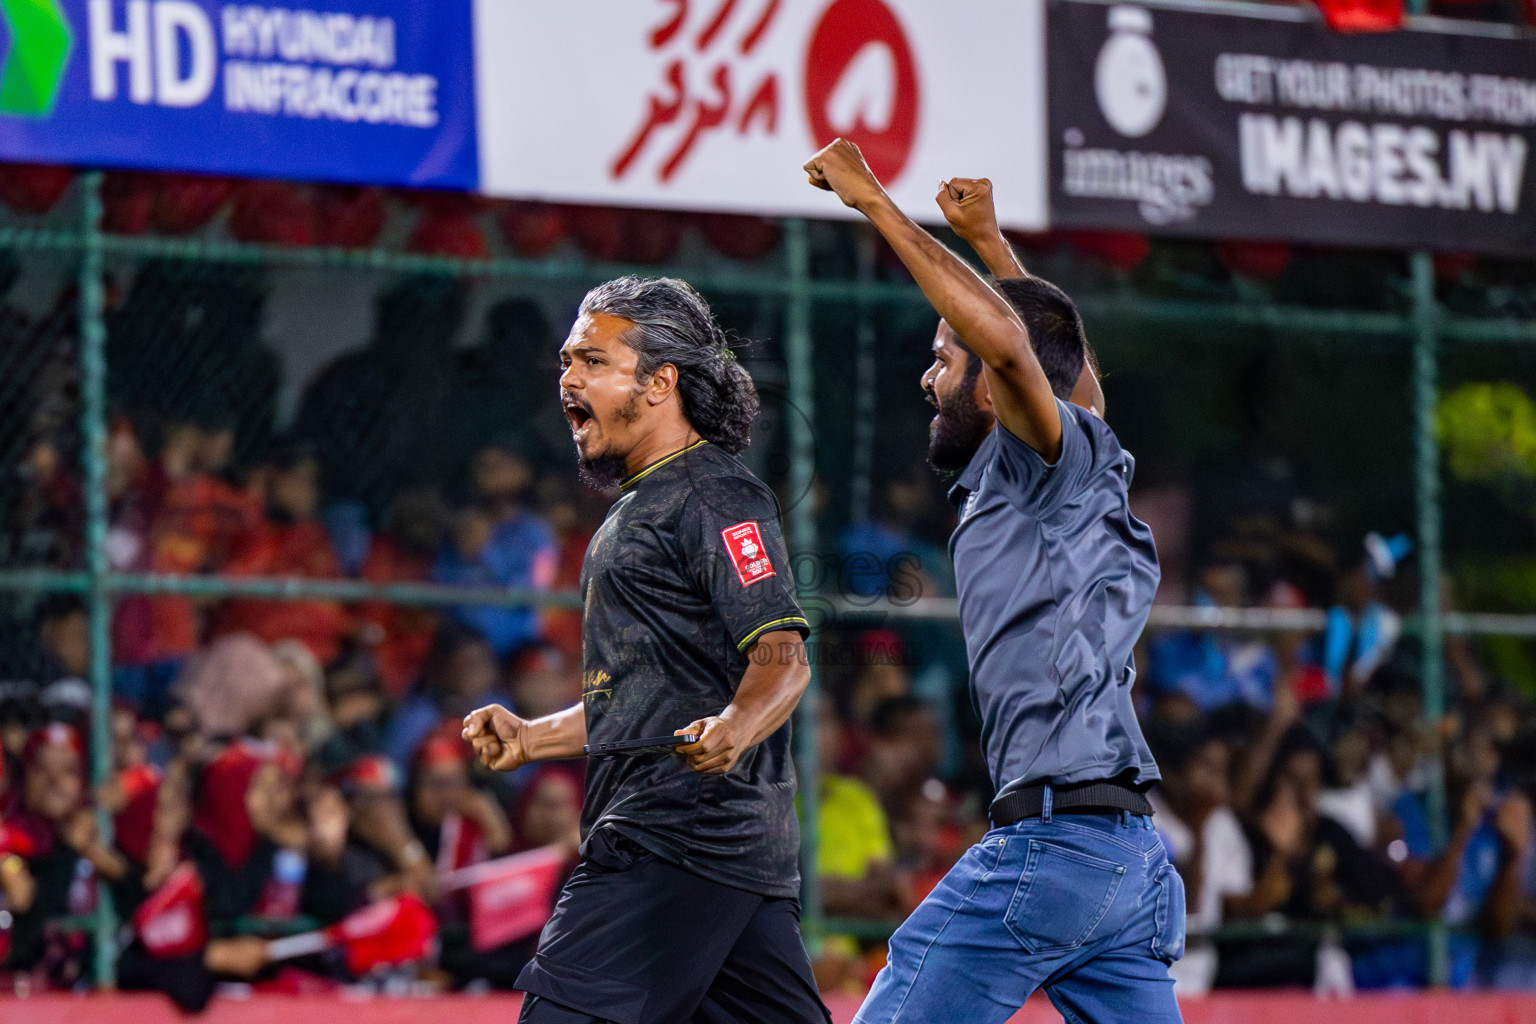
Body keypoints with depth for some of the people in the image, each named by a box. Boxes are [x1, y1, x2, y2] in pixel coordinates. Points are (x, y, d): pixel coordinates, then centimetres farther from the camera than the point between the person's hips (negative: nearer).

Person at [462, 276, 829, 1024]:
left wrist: (733, 731, -36)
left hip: (684, 834, -10)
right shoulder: (639, 508, 26)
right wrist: (533, 738, 25)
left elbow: (783, 659, -18)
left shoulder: (717, 496, -6)